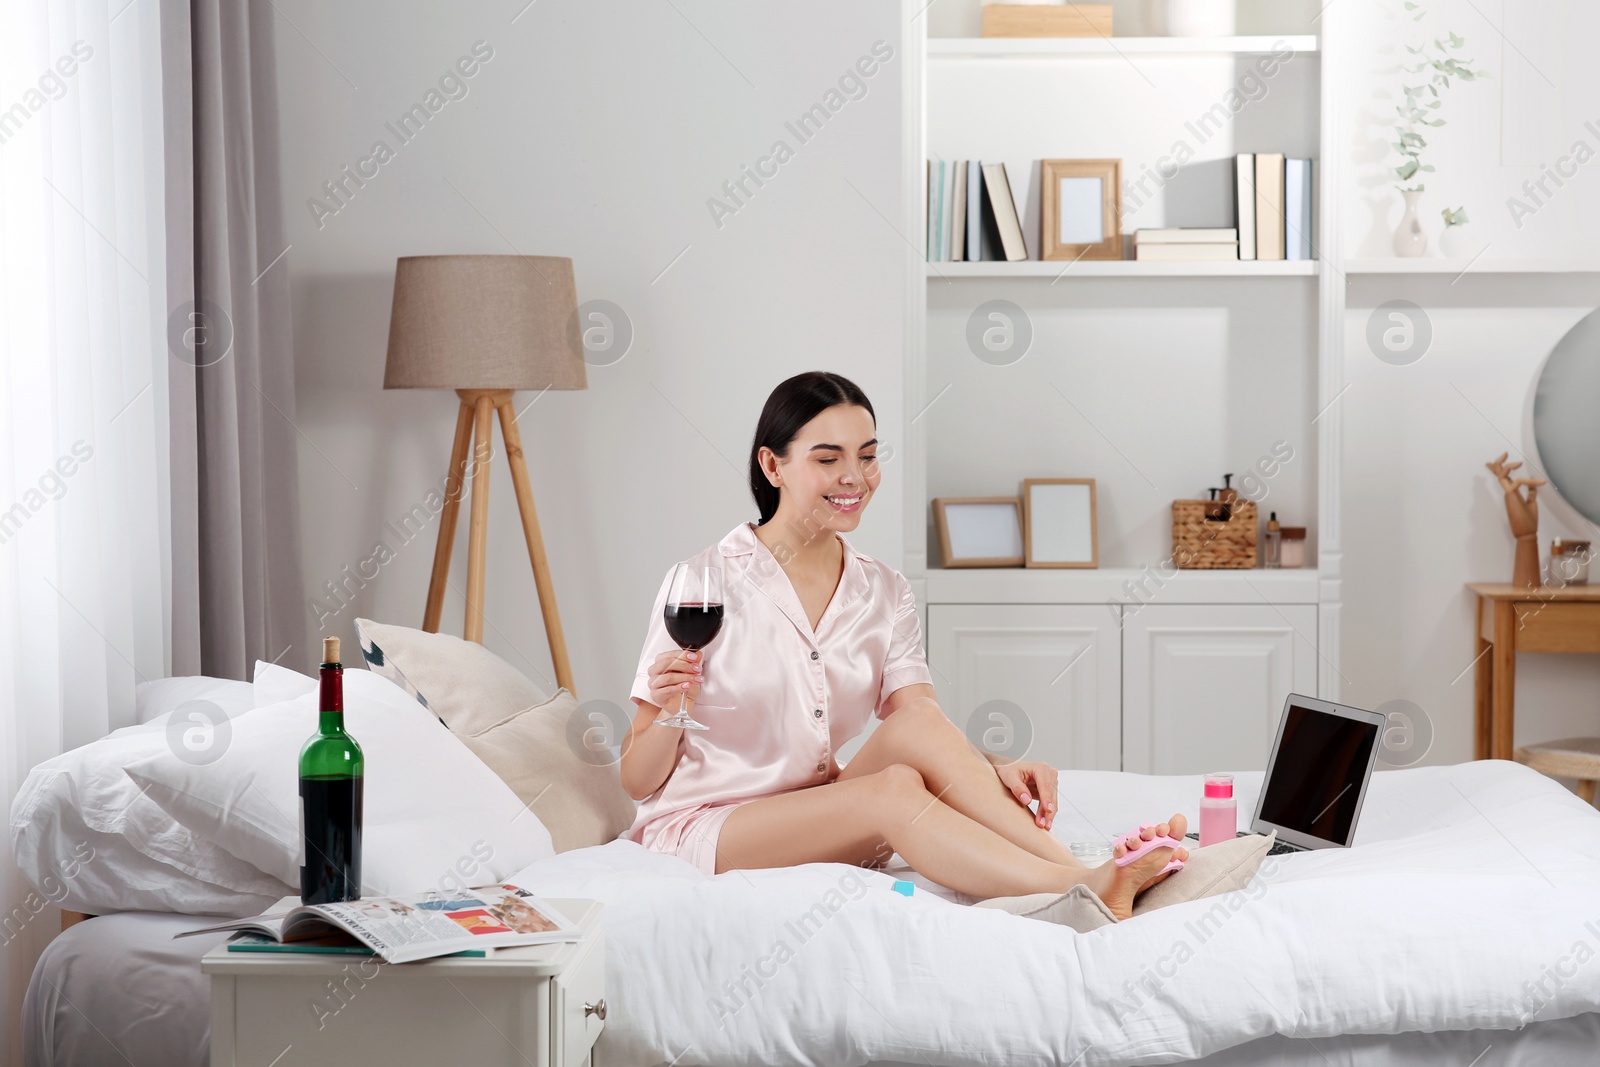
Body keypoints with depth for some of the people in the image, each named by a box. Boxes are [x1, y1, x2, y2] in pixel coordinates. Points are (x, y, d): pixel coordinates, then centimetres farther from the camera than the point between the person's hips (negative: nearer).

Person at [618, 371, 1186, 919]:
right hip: (700, 828, -4)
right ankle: (1081, 890, -39)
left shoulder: (885, 593, 6)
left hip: (830, 827, 5)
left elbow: (922, 727, -9)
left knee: (918, 723, -25)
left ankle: (1085, 873, -35)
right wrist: (671, 714, -28)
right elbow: (638, 780, -7)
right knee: (893, 788, -31)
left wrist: (996, 769, -29)